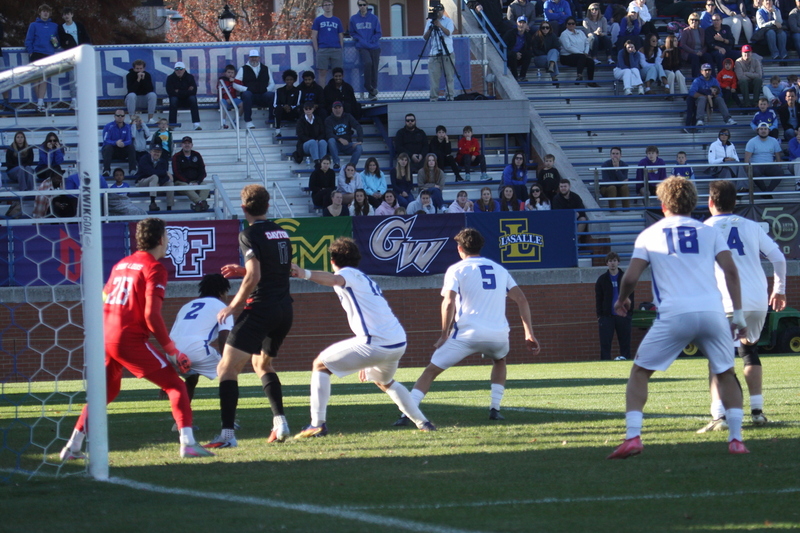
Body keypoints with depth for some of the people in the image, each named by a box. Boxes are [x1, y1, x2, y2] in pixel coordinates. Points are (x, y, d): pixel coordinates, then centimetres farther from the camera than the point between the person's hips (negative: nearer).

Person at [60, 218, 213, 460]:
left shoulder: (121, 265, 18)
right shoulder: (154, 268, -6)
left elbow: (102, 303, 22)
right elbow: (151, 315, -14)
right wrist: (172, 351, -9)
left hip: (105, 338, 7)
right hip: (130, 339, -7)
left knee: (105, 392, 25)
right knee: (175, 385, -1)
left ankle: (73, 446, 23)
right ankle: (188, 443, -14)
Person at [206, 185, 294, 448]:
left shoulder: (250, 235, -10)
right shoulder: (281, 232, 13)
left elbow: (253, 278, -19)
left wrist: (233, 306, -9)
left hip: (260, 308, -8)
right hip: (285, 308, 8)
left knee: (227, 368, -7)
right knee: (262, 364, 28)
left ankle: (228, 434, -18)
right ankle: (280, 422, 14)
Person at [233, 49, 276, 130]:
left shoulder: (266, 69, 18)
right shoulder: (243, 69, 12)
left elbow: (272, 84, 14)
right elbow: (235, 84, 5)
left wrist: (267, 89, -8)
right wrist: (246, 89, -11)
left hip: (263, 95, 1)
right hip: (250, 95, -1)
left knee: (272, 95, -30)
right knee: (246, 94, -37)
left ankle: (272, 119, -15)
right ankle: (248, 121, -33)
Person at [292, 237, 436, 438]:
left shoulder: (348, 273, 1)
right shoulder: (367, 280, 29)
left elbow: (334, 280, -25)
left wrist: (305, 274, -44)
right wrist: (366, 363, 42)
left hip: (376, 342, -9)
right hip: (399, 343, 9)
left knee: (320, 365, 3)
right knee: (384, 382, 37)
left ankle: (317, 424, -7)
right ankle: (423, 423, 35)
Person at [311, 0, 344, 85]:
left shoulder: (337, 20, 14)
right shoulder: (318, 20, 7)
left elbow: (341, 36, 16)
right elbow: (314, 36, 5)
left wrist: (341, 49, 6)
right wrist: (316, 50, -4)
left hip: (336, 49, 2)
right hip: (323, 49, -2)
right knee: (322, 73, -2)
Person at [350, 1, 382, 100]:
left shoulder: (373, 18, 3)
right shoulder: (354, 19, 5)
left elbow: (379, 33, 4)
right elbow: (352, 33, 10)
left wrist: (371, 41, -6)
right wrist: (360, 40, -6)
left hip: (374, 47, 1)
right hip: (362, 47, -1)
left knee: (374, 68, 0)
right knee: (368, 63, -26)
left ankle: (372, 92, 9)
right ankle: (368, 87, -16)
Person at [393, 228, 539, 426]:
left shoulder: (456, 270, 5)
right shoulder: (500, 269, 19)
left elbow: (449, 304, -9)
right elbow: (521, 300, 12)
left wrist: (444, 335, 0)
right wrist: (529, 334, 12)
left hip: (467, 333, -4)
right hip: (498, 334, 4)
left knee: (432, 370, 5)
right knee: (499, 361, 37)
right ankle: (495, 409, 24)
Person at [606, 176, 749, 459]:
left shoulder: (649, 235, 12)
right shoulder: (709, 232, 16)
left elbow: (630, 278, 5)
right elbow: (731, 271, 5)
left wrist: (621, 299, 26)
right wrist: (738, 313, 9)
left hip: (674, 316, -2)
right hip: (713, 313, 2)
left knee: (639, 372, 12)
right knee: (726, 374, 21)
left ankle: (632, 437, -2)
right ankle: (736, 439, 9)